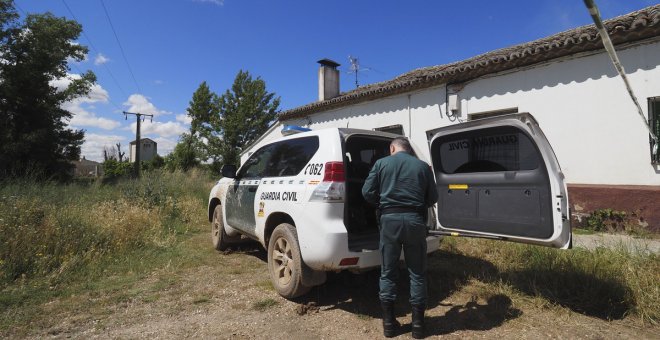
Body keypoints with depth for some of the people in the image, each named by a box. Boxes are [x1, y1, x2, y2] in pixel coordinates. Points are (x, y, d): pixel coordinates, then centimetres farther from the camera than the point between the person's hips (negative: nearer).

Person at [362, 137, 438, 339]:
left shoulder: (381, 163, 5)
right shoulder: (423, 166, 8)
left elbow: (367, 193, 2)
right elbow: (433, 198, 9)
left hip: (390, 219, 0)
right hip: (415, 220, 1)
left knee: (388, 273, 11)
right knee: (417, 274, 12)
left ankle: (389, 323, 18)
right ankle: (418, 324, 19)